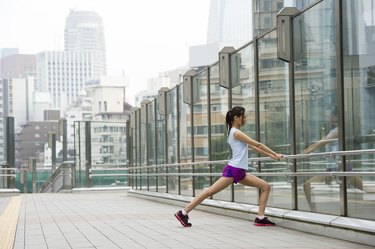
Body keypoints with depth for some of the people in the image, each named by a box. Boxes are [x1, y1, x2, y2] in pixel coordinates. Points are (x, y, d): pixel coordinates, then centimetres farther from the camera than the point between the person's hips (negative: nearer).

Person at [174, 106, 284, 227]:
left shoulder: (236, 133, 20)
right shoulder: (236, 133, -8)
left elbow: (252, 147, 24)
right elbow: (257, 144, -7)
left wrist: (270, 155, 21)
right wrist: (275, 154, -1)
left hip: (240, 172, 10)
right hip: (233, 170, -10)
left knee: (266, 186, 5)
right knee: (210, 191, -12)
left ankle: (260, 218, 3)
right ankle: (183, 213, -10)